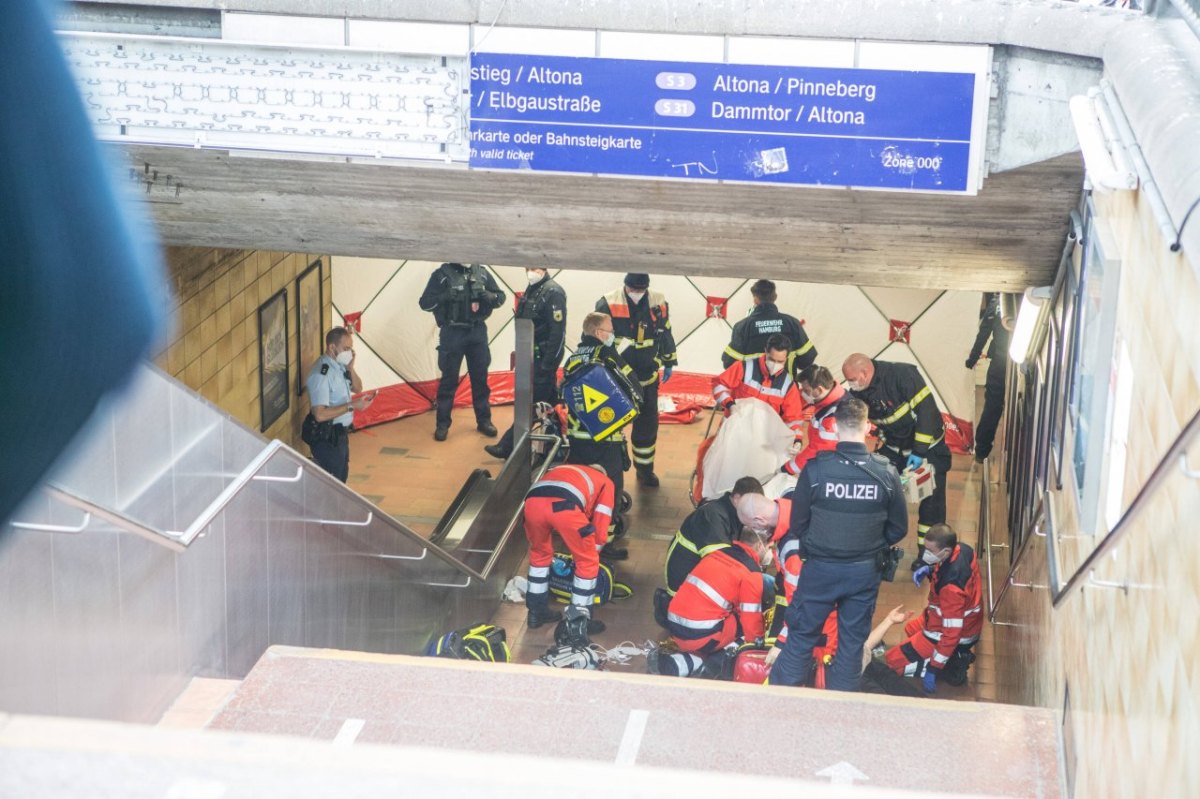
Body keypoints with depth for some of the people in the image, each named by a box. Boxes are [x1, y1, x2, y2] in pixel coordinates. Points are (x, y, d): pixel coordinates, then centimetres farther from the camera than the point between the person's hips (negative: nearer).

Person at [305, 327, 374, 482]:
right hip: (327, 438, -9)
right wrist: (352, 406, -27)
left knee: (341, 477, 22)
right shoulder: (321, 374, -26)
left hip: (340, 433, 9)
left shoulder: (340, 365, 2)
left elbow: (357, 388, 14)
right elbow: (320, 414, -30)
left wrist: (350, 369, -4)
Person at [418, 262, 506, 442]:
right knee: (449, 379, 3)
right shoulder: (442, 274, -7)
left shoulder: (482, 273, 3)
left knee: (480, 377, 11)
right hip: (452, 333, -3)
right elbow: (425, 303, -8)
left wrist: (487, 296, -13)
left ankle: (484, 420, 23)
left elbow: (500, 297, 10)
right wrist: (446, 296, -25)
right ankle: (442, 424, 11)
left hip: (478, 332, 3)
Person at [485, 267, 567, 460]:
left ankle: (508, 447, -6)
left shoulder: (553, 292, -16)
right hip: (533, 356, 9)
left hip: (544, 357, -9)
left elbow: (558, 331, -20)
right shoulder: (531, 290, 12)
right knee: (549, 403, 15)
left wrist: (547, 363, -22)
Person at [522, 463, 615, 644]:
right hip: (565, 505, -4)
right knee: (587, 562, 17)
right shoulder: (605, 482, 34)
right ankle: (578, 622, 17)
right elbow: (600, 525, 26)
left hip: (533, 500, 4)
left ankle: (536, 612, 39)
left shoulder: (561, 469, 46)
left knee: (539, 554, 31)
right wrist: (593, 552, 44)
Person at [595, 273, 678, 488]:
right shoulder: (608, 304, -13)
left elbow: (665, 333, 11)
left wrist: (669, 363, 15)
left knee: (647, 424, 10)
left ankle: (644, 468, 24)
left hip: (647, 376, 3)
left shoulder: (658, 303, -3)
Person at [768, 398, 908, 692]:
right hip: (864, 571, 2)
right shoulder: (886, 473, -11)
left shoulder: (815, 469, -18)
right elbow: (898, 529, 0)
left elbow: (797, 525, -8)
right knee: (852, 644, 16)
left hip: (820, 568, -2)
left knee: (801, 637, 13)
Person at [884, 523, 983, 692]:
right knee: (911, 629, 33)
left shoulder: (951, 586, -38)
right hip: (966, 622, 9)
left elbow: (952, 632, -31)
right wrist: (929, 570, -5)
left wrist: (933, 669, -24)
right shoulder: (963, 549, -15)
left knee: (893, 660, -1)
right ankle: (957, 656, 15)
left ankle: (951, 666, -4)